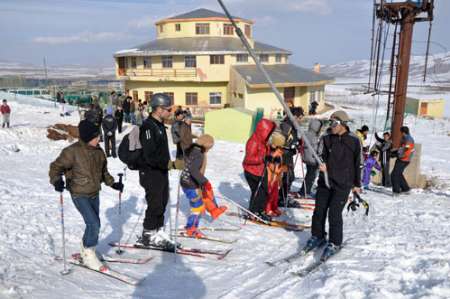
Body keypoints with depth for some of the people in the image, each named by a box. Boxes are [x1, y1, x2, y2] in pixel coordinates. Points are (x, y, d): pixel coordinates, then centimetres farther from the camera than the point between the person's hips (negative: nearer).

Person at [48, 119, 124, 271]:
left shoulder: (98, 151, 3)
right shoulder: (73, 151, -18)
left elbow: (103, 171, 17)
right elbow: (56, 166, -13)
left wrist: (113, 184, 15)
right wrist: (57, 180, -30)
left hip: (94, 194, 7)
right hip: (80, 195, -7)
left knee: (93, 224, 14)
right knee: (94, 224, -13)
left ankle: (86, 251, 36)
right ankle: (89, 255, 6)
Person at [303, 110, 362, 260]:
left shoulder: (354, 141, -2)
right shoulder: (326, 139, 4)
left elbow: (357, 163, 5)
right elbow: (321, 155, -4)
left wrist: (357, 184, 10)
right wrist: (321, 164, -28)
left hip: (343, 184, -3)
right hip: (325, 181, 3)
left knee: (334, 214, -6)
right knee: (319, 211, 7)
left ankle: (335, 243, 13)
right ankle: (317, 236, 30)